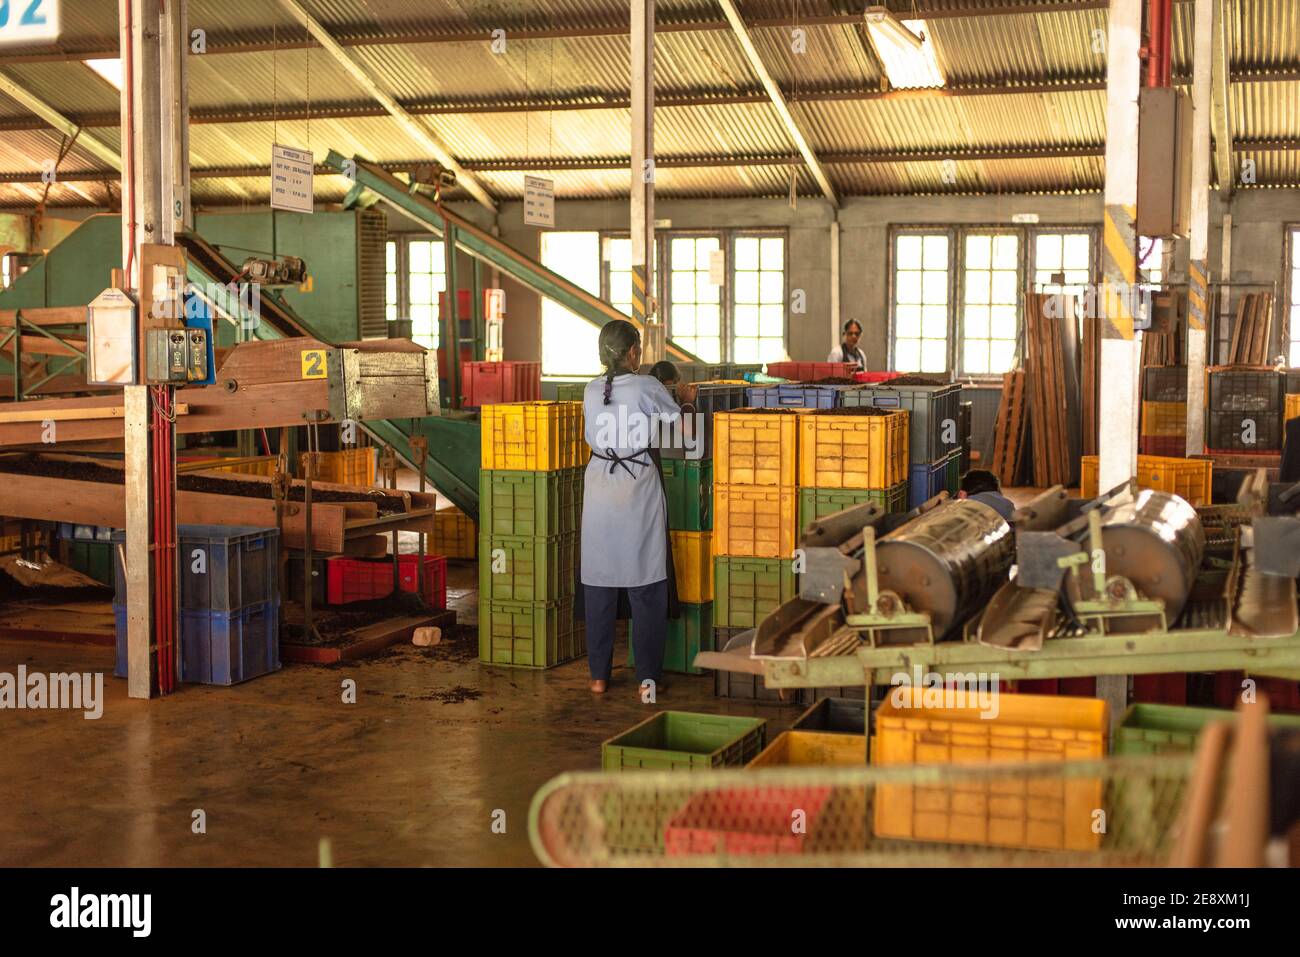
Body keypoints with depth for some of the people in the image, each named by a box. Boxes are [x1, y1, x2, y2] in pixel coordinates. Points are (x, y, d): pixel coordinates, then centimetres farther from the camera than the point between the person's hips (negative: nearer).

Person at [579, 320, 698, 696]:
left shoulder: (591, 391, 2)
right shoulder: (647, 387, -10)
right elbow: (678, 421, 1)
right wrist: (685, 398, 24)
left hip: (600, 488, 4)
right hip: (639, 486, -4)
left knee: (599, 582, 9)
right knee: (646, 585, 5)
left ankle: (599, 676, 14)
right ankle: (647, 677, 9)